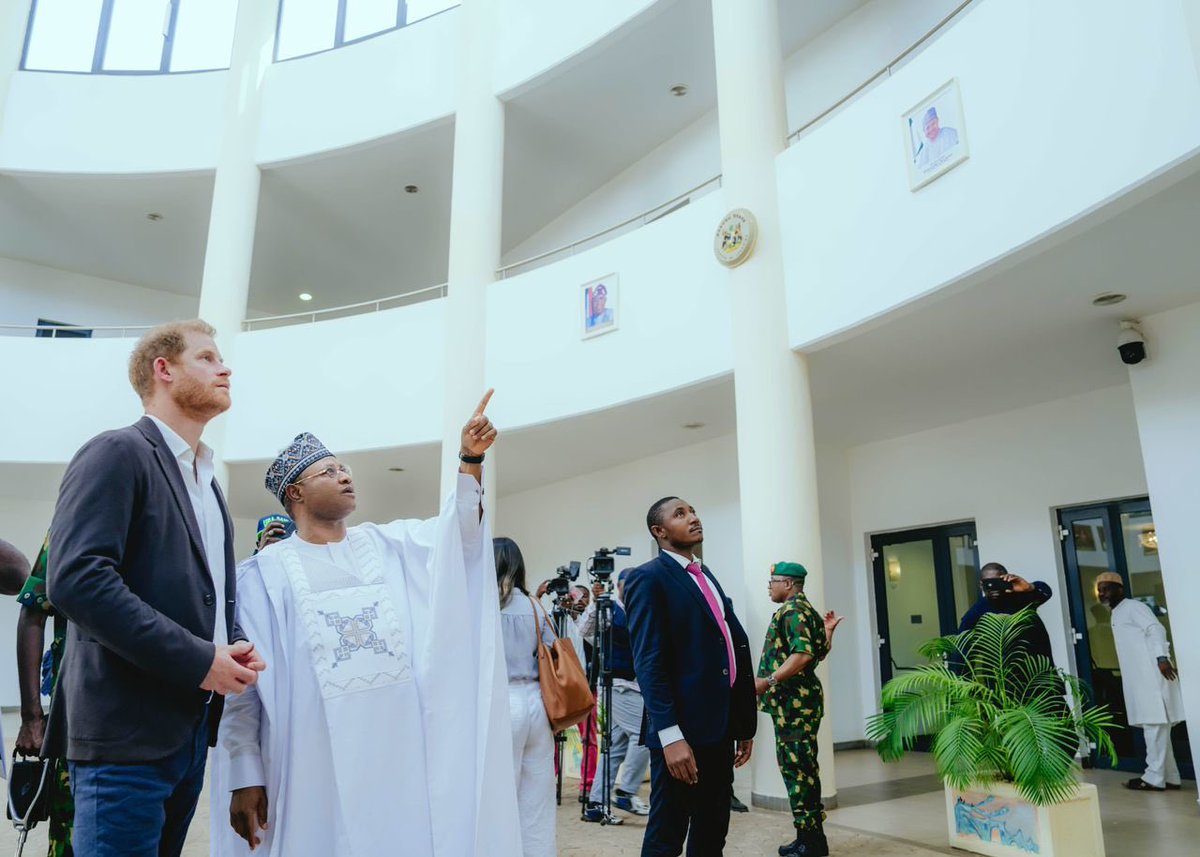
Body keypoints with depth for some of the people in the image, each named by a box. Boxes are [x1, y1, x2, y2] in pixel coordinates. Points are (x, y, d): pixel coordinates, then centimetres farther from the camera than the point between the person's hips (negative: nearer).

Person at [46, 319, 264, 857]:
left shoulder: (206, 482, 18)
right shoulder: (118, 454, -9)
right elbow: (76, 578, -22)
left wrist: (234, 650, 3)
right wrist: (198, 660, -19)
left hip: (191, 729, 8)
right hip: (127, 732, -8)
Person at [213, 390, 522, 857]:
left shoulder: (387, 545, 12)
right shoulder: (265, 572, 1)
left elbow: (456, 532, 1)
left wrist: (470, 460, -12)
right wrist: (245, 776, -8)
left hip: (400, 752, 3)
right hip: (315, 764, -3)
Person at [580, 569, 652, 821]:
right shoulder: (610, 609, -6)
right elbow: (586, 630, -18)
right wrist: (595, 601, -28)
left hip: (633, 685, 7)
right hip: (618, 684, -7)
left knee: (616, 744, 8)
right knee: (642, 734, -14)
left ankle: (596, 803, 13)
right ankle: (625, 792, -4)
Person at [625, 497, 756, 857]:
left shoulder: (707, 577, 18)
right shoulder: (649, 579, -8)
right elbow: (648, 663, -16)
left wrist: (743, 724, 15)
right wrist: (671, 736, -22)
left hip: (719, 727, 8)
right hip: (682, 731, -8)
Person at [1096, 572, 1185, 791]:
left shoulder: (1133, 607, -6)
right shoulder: (1116, 614, 22)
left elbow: (1155, 629, -19)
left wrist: (1161, 657, -30)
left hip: (1151, 675, -10)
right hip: (1139, 679, 10)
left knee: (1155, 724, -8)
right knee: (1154, 725, 11)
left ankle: (1154, 777, -7)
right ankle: (1169, 776, 15)